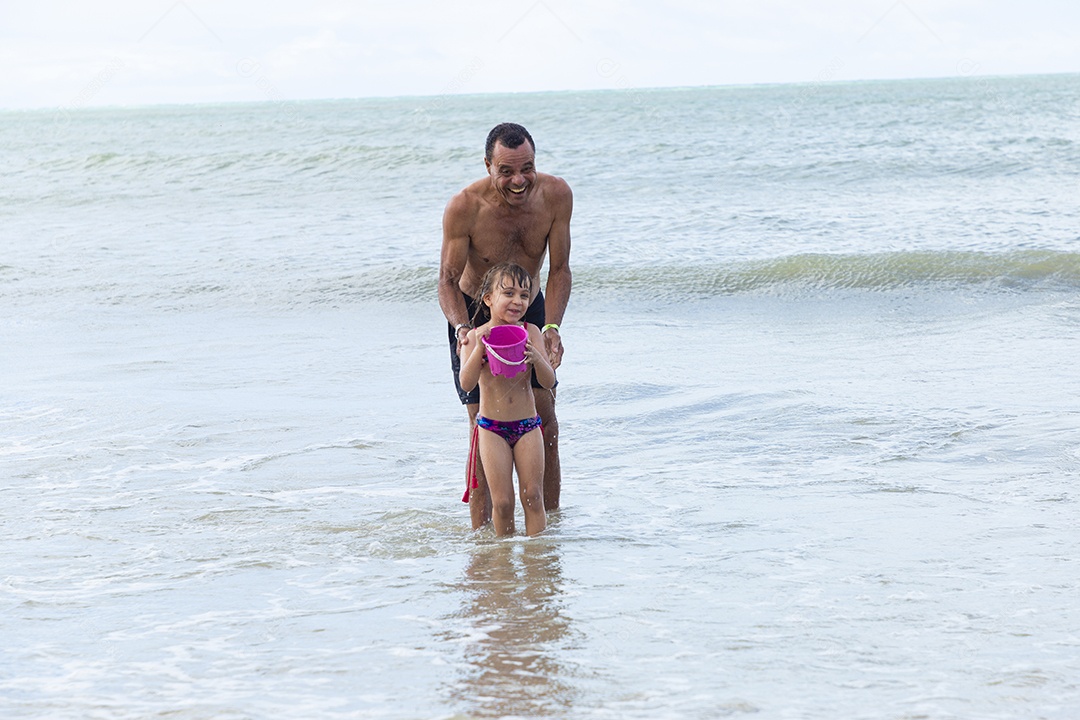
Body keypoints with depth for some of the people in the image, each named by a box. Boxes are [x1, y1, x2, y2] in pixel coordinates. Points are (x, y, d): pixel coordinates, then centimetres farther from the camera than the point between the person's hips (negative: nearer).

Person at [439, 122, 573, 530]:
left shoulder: (556, 195, -19)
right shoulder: (465, 208, -28)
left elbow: (559, 270, -11)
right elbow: (448, 280, -20)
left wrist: (551, 327, -26)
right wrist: (462, 329, -39)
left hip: (530, 311, 3)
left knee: (545, 421, 3)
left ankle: (551, 523, 15)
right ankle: (481, 531, -1)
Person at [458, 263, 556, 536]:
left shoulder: (530, 332, -3)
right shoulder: (476, 336, -7)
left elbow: (549, 381, -7)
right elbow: (466, 383, -18)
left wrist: (535, 357, -27)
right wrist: (480, 349, -31)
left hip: (527, 425, 1)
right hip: (491, 428, -1)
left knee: (532, 497, -1)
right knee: (502, 502, -1)